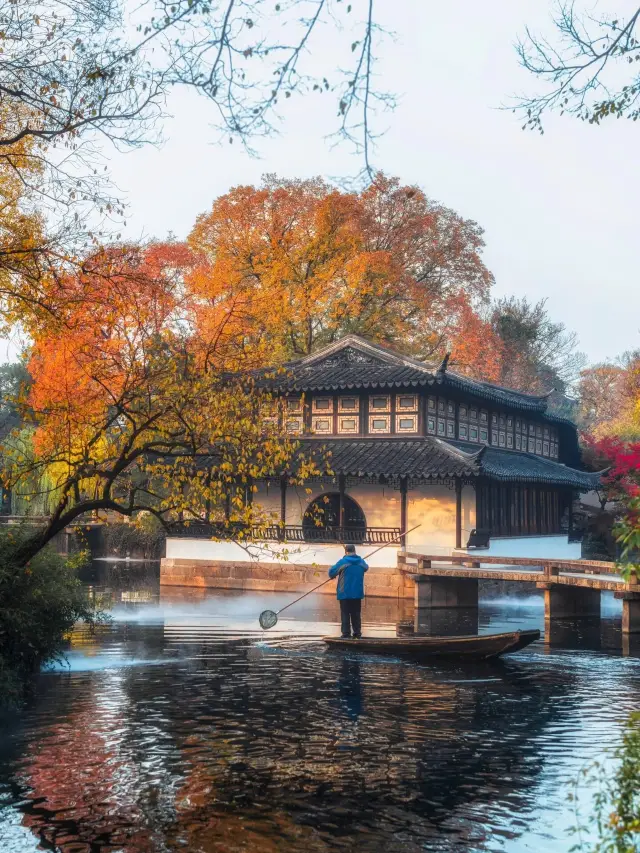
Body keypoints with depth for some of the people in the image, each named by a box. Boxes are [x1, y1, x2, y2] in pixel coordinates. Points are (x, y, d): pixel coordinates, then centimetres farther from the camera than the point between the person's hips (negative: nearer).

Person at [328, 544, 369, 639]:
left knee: (345, 614, 1)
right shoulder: (361, 562, 3)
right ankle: (357, 633, 13)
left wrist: (338, 573, 15)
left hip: (344, 593, -4)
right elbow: (366, 567, 26)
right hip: (357, 593, 4)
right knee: (356, 614, 13)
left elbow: (331, 573, -7)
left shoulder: (343, 562, -12)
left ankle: (346, 634, -2)